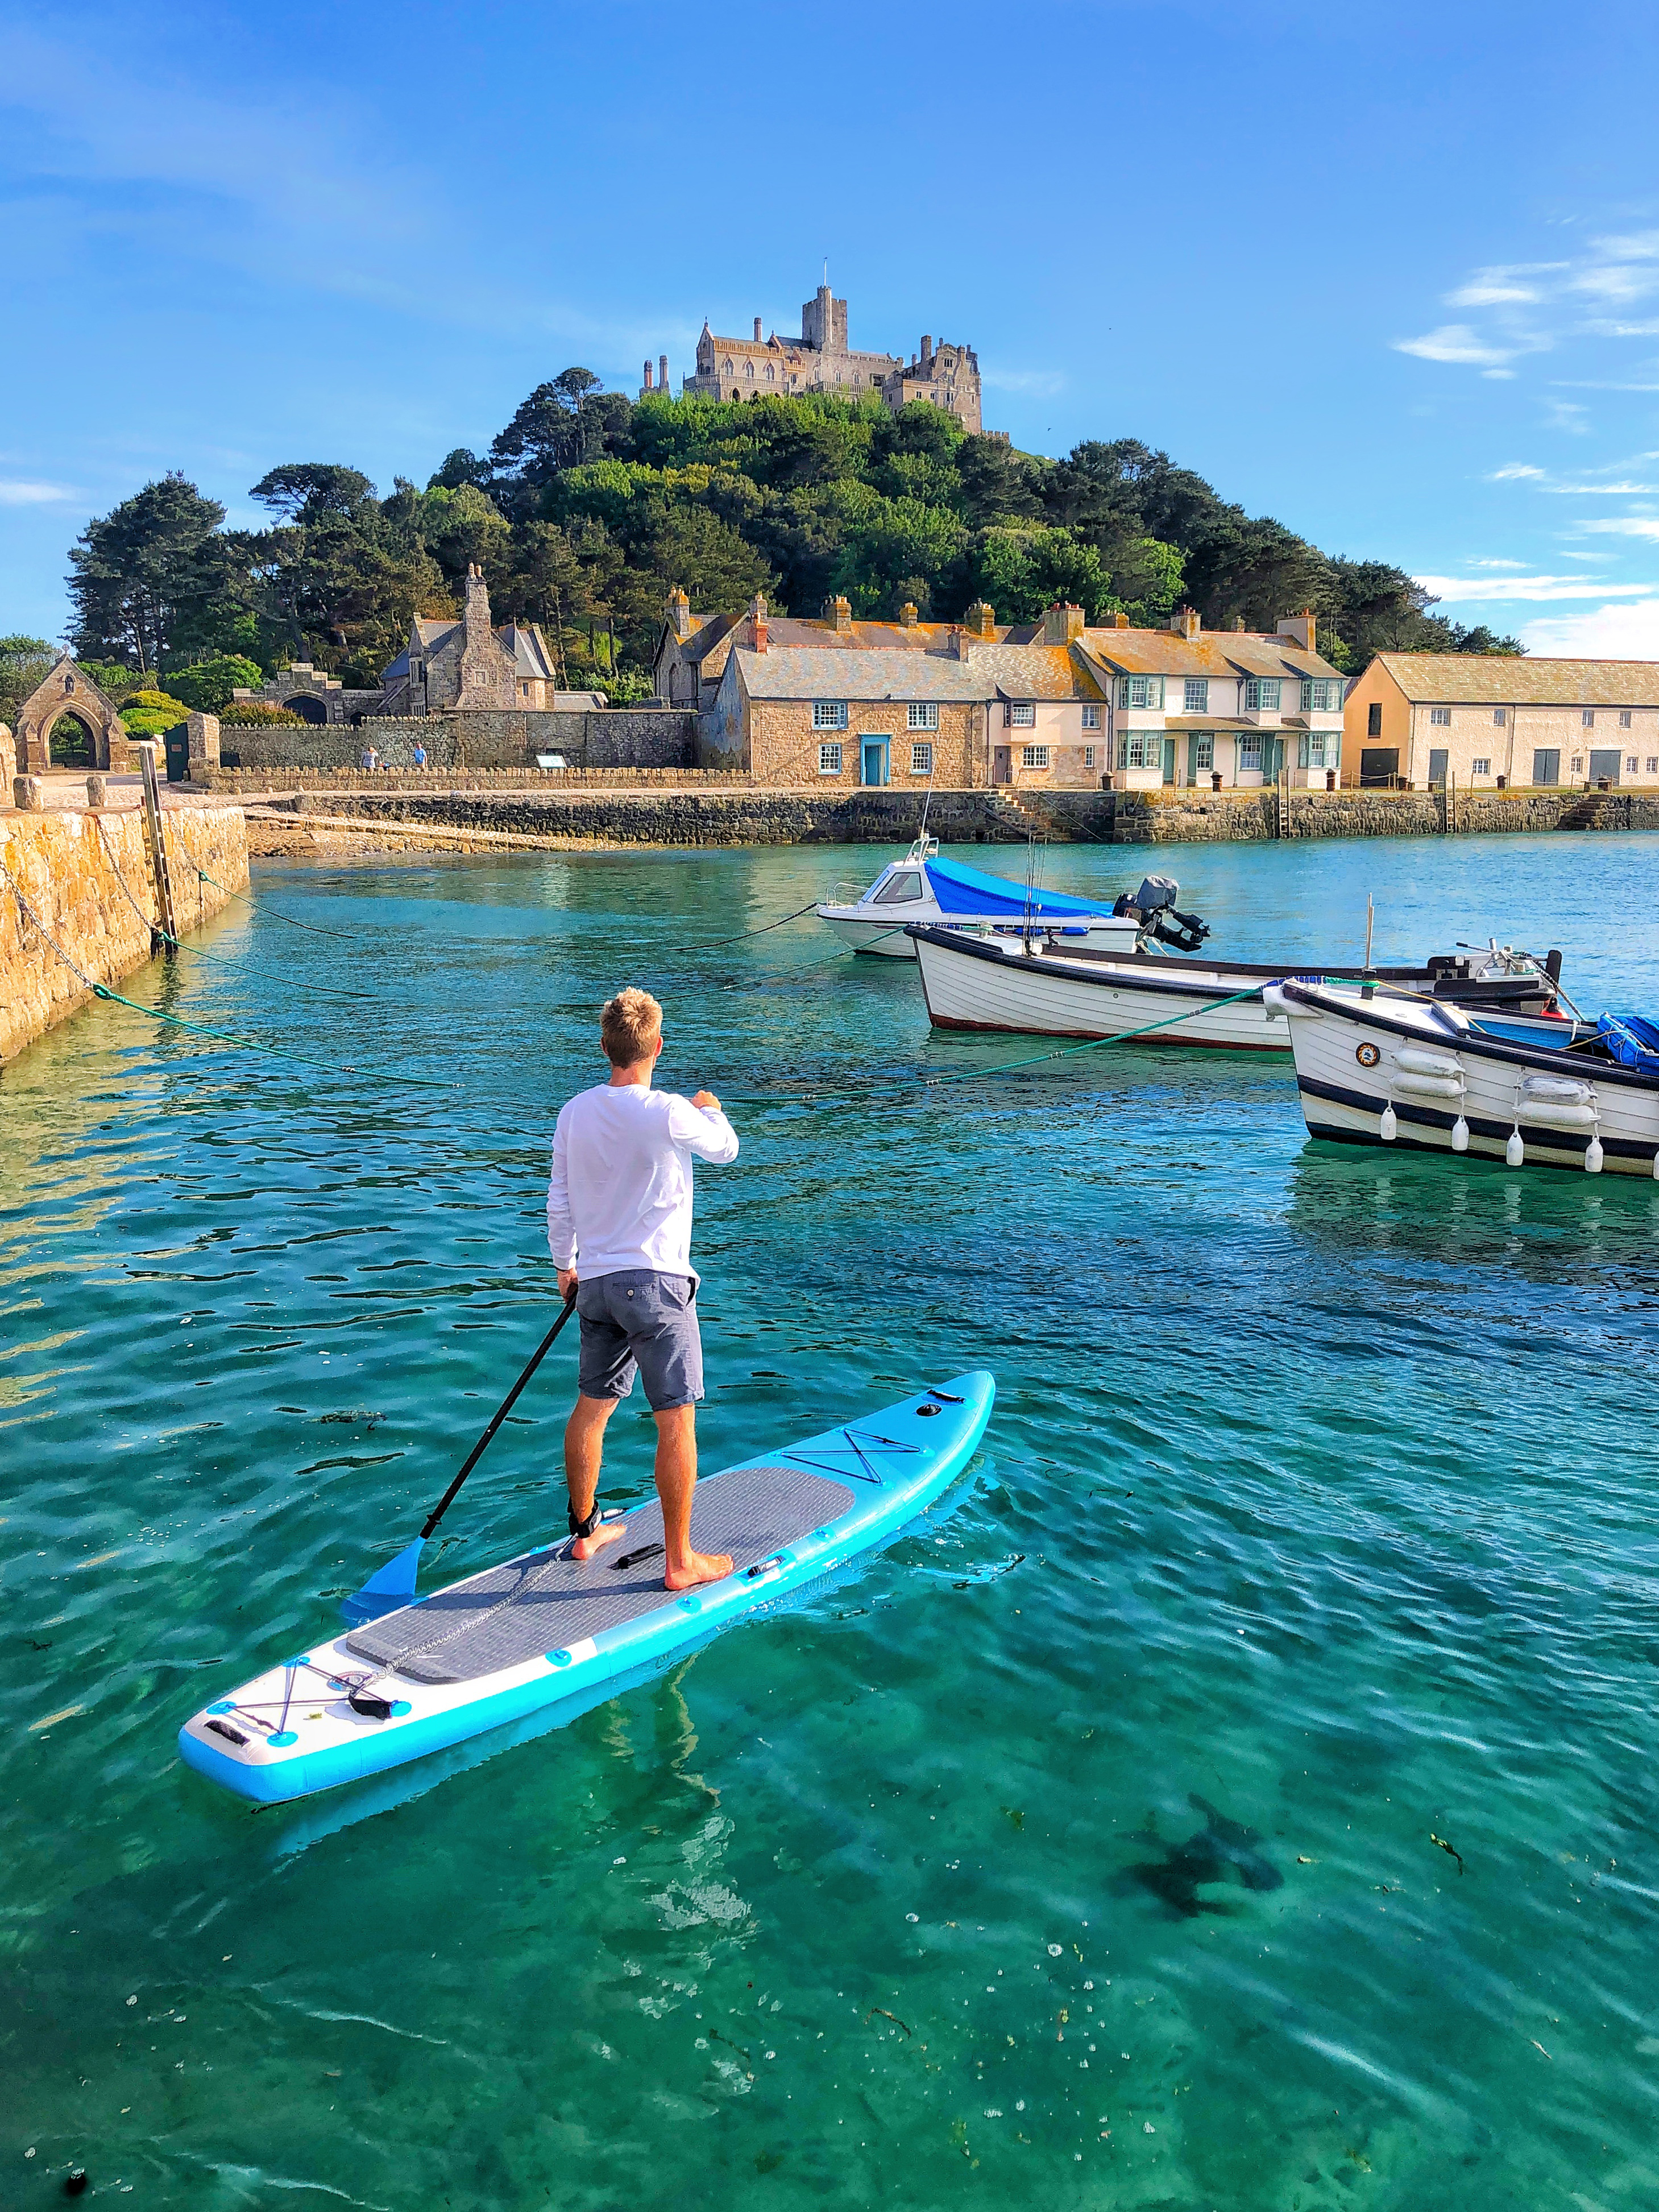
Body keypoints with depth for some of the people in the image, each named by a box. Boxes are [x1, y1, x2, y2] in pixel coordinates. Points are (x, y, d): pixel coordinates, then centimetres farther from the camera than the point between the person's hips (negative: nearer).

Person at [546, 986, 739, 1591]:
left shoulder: (573, 1113, 1)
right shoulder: (668, 1113, -17)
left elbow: (559, 1201, 11)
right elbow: (725, 1149, 3)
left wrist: (564, 1264, 27)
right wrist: (711, 1110, 24)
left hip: (596, 1284, 7)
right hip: (657, 1282, -6)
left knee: (591, 1409, 17)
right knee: (676, 1421, 1)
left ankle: (585, 1532, 32)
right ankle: (680, 1561, 7)